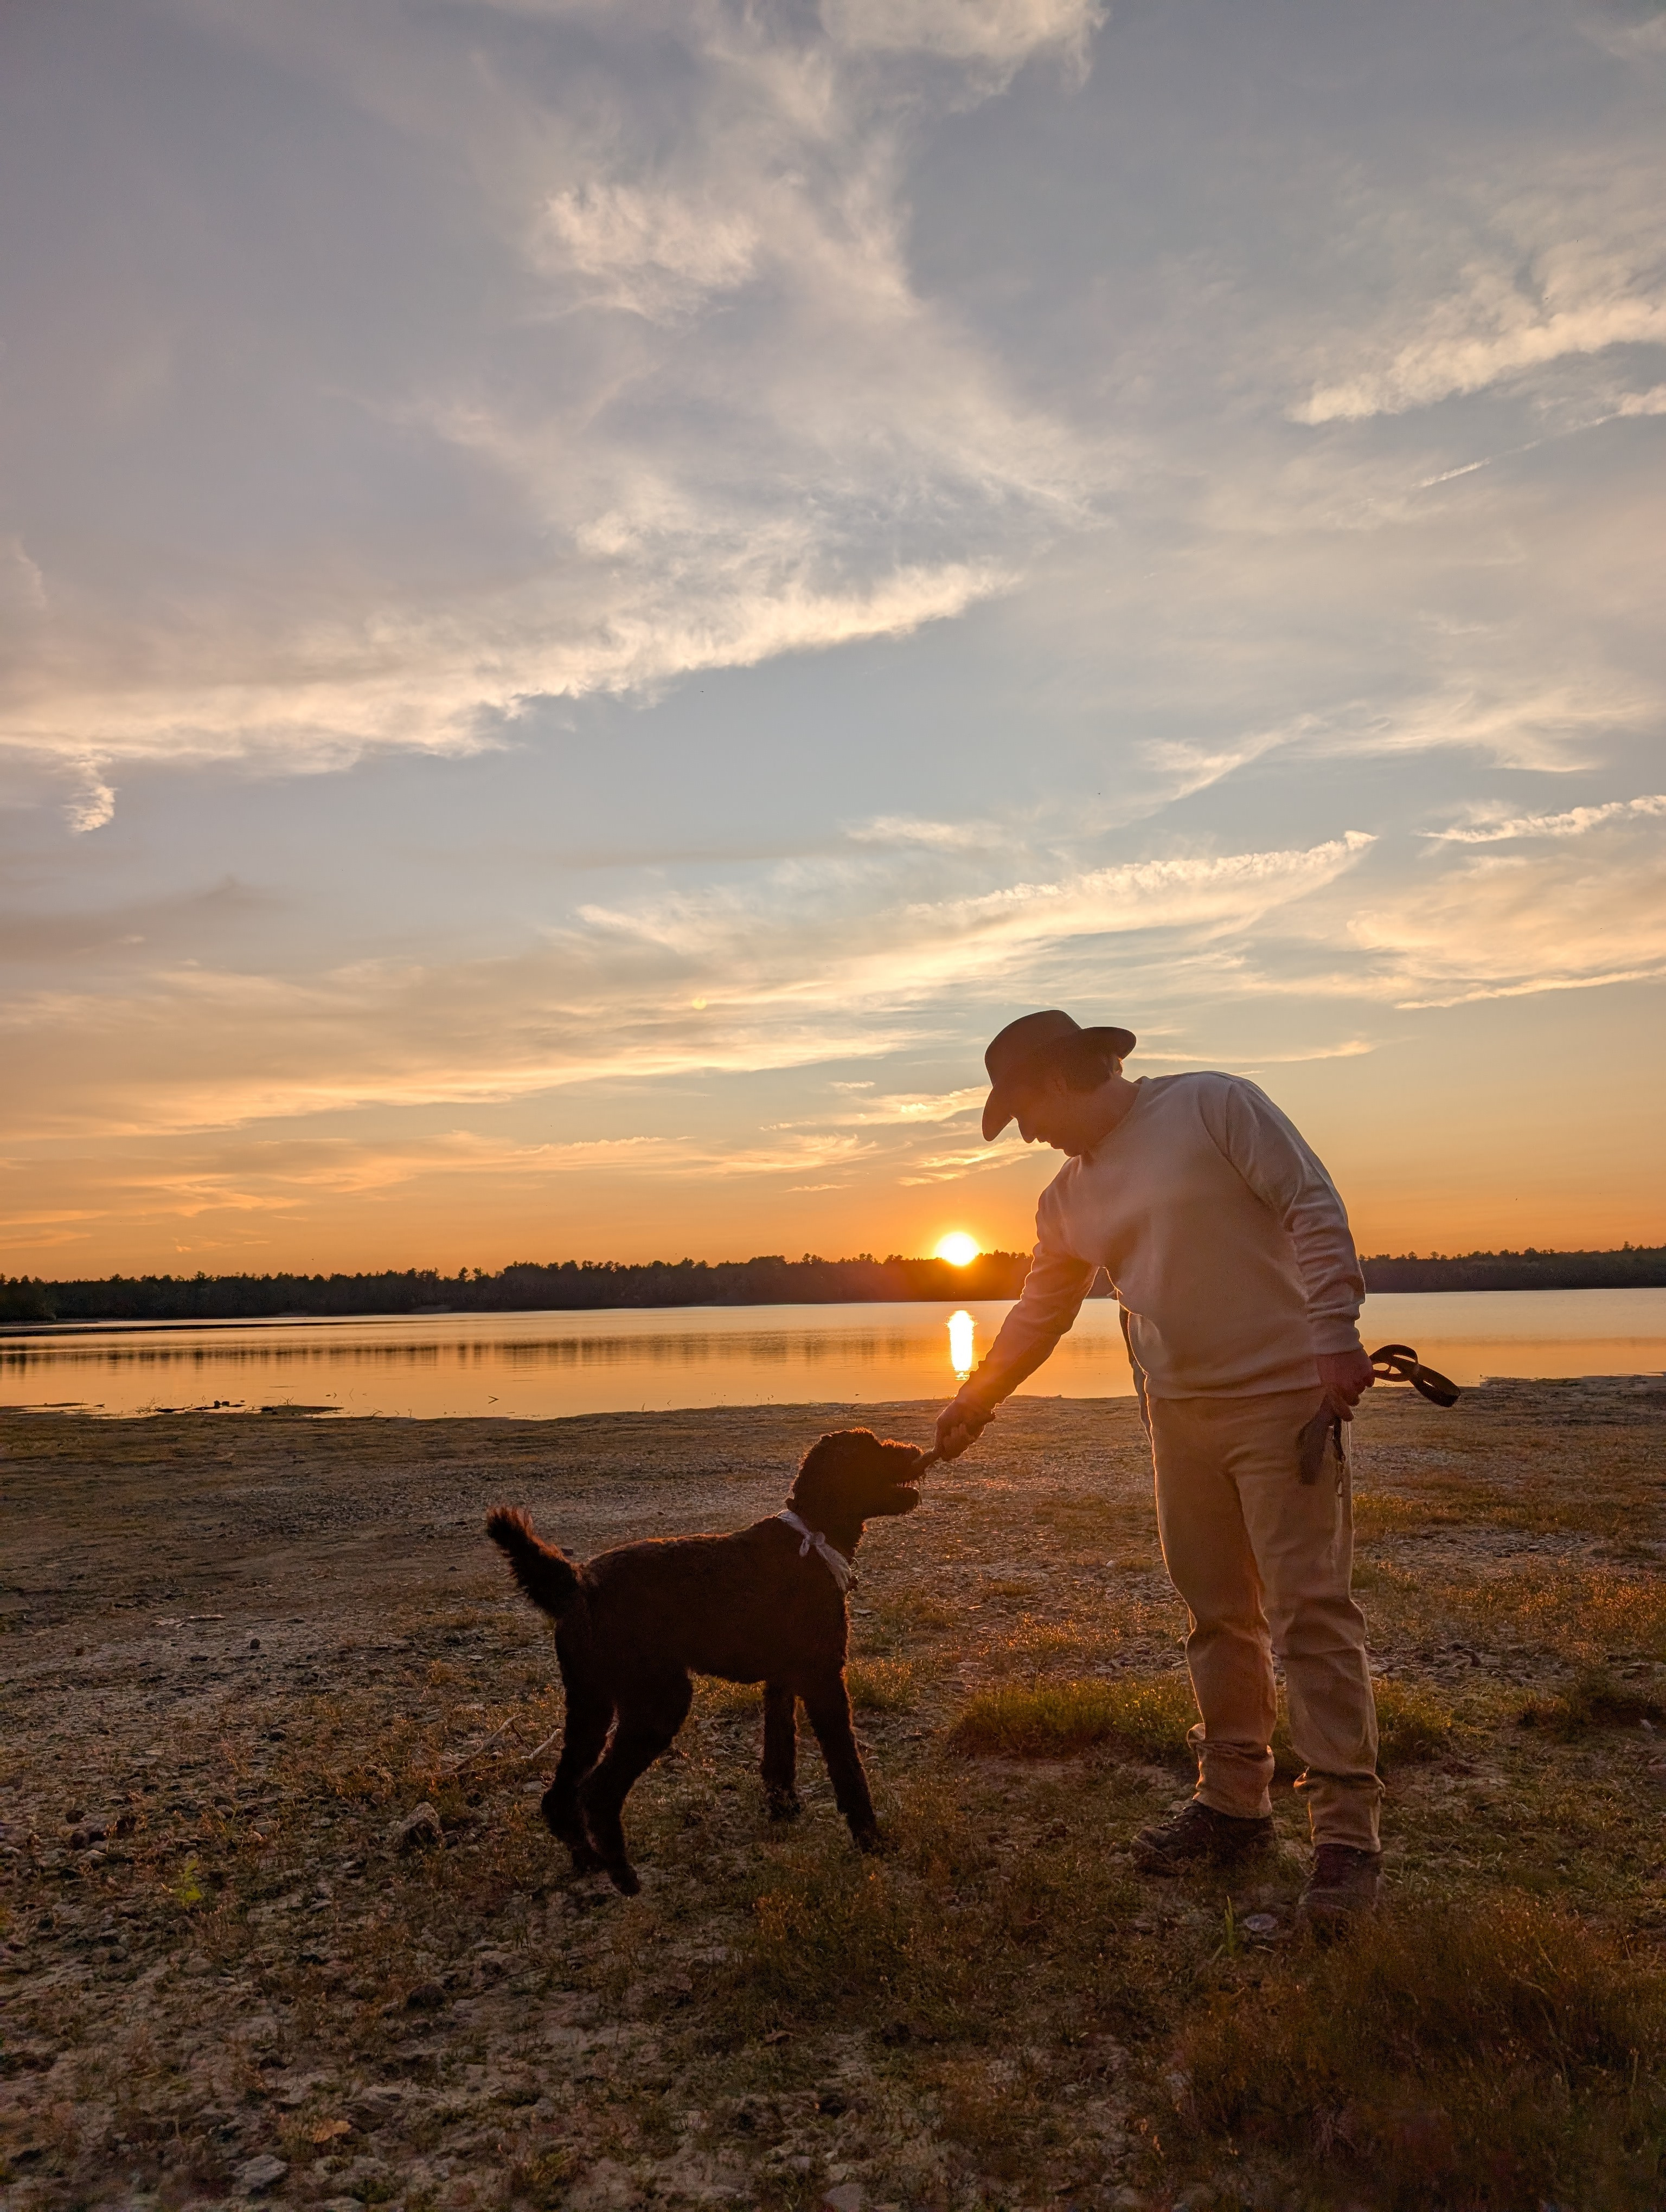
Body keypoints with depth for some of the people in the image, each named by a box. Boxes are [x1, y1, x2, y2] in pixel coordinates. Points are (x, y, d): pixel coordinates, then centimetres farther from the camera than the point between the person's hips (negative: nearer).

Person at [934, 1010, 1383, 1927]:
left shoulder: (1213, 1104, -8)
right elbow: (1038, 1313, 20)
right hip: (1178, 1414, 6)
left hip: (1284, 1396, -6)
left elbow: (1312, 1208, -13)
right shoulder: (1069, 1195, 11)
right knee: (1216, 1615, 11)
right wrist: (973, 1402, 21)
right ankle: (1233, 1805, 23)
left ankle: (1346, 1832, 3)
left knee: (1309, 1611, -6)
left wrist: (1334, 1330, -22)